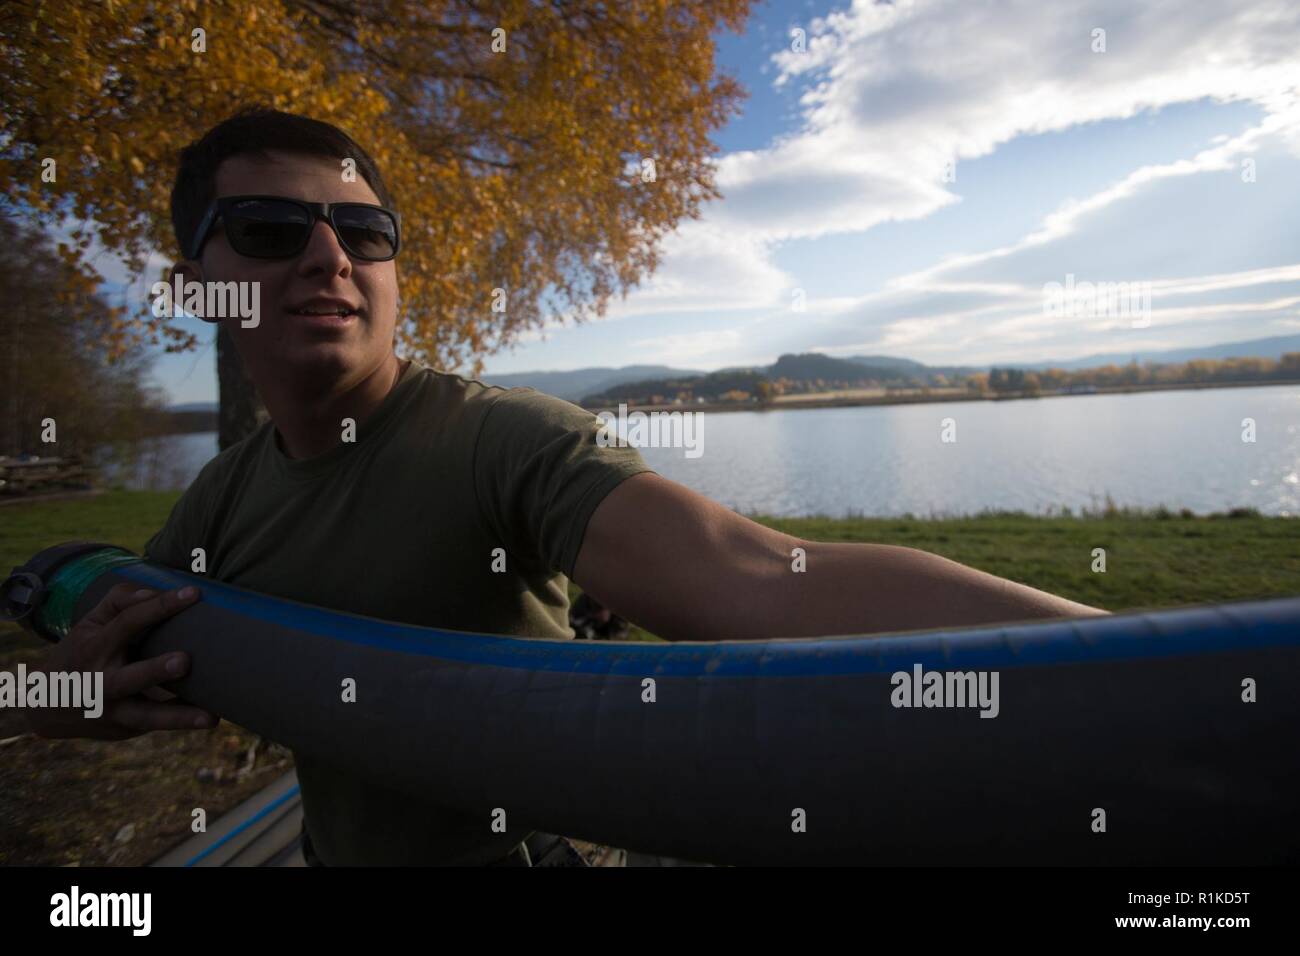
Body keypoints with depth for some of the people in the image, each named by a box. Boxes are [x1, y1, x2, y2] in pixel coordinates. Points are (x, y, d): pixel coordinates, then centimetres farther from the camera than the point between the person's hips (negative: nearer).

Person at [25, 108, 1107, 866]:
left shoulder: (503, 441, -29)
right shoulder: (224, 497, -6)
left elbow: (761, 582, -44)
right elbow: (124, 656, 5)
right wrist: (69, 695, -19)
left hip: (522, 844, -6)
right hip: (335, 845, 7)